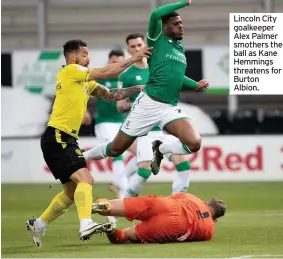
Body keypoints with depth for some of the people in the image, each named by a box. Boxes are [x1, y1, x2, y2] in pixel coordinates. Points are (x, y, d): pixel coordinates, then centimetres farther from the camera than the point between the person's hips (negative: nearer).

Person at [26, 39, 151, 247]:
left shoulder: (84, 81, 19)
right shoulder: (70, 71, -6)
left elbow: (110, 95, 17)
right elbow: (105, 73, -9)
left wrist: (137, 89, 6)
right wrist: (133, 59, -3)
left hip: (66, 140, 10)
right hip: (57, 138, -10)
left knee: (72, 191, 16)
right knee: (85, 179, -23)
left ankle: (38, 225, 27)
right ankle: (86, 225, -37)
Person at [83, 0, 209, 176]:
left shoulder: (181, 48, 14)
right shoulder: (157, 39, -3)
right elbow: (156, 14, -23)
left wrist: (196, 85, 16)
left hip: (170, 108, 5)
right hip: (149, 104, -5)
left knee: (194, 143, -20)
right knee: (115, 149, 5)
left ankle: (160, 150, 9)